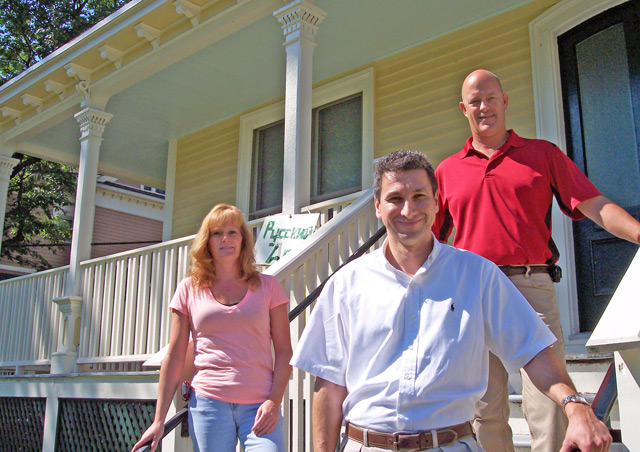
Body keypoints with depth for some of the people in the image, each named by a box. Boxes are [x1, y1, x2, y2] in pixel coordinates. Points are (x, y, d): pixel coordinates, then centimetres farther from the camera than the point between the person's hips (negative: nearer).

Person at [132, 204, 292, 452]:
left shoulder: (267, 286, 8)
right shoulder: (189, 289, 9)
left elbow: (284, 352, 6)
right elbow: (174, 357, 8)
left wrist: (274, 401, -7)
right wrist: (159, 420, 5)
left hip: (259, 406, 0)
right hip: (207, 402, 1)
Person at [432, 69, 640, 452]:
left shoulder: (543, 154, 13)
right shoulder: (447, 171, 17)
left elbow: (595, 205, 3)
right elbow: (430, 239, 19)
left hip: (532, 287, -2)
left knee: (548, 402, -6)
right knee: (485, 409, 7)